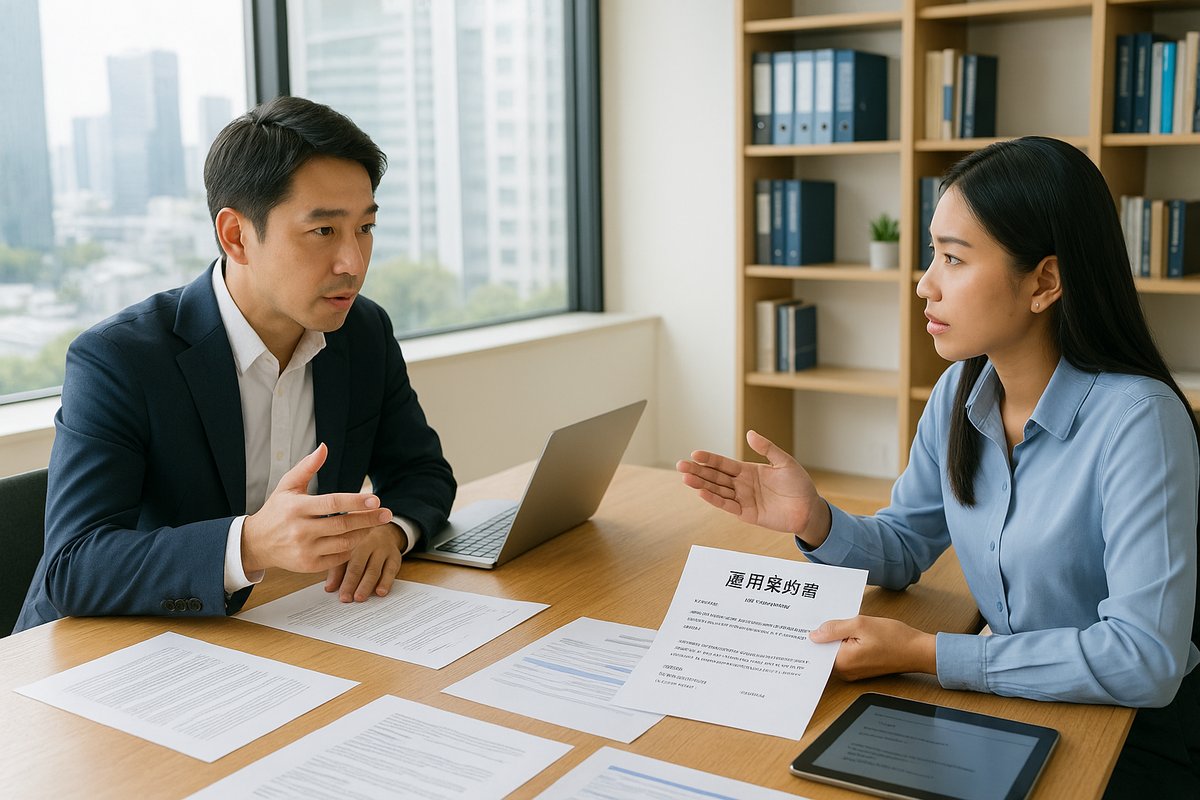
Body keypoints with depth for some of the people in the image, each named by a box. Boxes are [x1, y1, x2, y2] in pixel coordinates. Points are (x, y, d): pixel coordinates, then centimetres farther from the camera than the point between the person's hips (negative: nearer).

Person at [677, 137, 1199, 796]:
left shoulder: (1136, 419, -24)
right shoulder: (961, 393, -3)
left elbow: (1145, 659, -28)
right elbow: (903, 549, 7)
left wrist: (923, 654, -28)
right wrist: (813, 520, -15)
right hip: (1014, 706, 6)